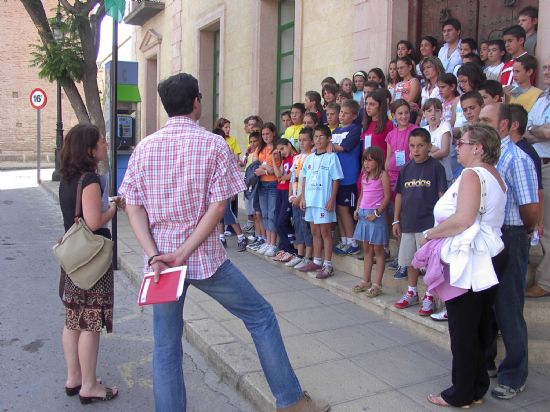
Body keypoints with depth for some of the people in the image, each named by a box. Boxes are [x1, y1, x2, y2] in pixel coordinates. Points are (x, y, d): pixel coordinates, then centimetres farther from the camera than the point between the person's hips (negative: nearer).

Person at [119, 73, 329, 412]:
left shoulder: (144, 148, 3)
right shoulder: (213, 145, -7)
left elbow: (133, 208, -3)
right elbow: (217, 207, -14)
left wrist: (155, 255, -8)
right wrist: (183, 254, -14)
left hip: (160, 261, 4)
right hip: (205, 257, -3)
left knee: (166, 346, 13)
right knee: (261, 316, 13)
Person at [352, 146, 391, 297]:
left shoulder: (383, 175, -8)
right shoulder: (364, 176, 13)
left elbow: (387, 197, -12)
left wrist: (377, 213, -17)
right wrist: (357, 209, 6)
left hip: (376, 215, -7)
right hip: (363, 214, 7)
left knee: (378, 249, 1)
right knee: (366, 249, 14)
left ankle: (377, 284, 5)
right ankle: (366, 281, 22)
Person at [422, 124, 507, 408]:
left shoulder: (472, 174, -18)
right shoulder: (494, 175, 13)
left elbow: (462, 220, -29)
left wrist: (430, 233, -15)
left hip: (468, 266, -10)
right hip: (486, 263, 10)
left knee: (463, 331, 3)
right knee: (480, 329, 17)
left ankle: (461, 394, 16)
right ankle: (477, 389, 29)